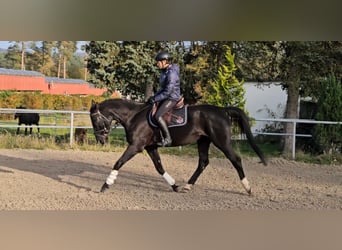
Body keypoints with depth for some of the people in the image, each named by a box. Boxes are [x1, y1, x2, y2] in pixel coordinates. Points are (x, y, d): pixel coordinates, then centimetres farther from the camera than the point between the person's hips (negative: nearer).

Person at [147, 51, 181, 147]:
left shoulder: (172, 73, -21)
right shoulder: (164, 72, 10)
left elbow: (167, 92, -23)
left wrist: (155, 99, -17)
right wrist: (154, 96, 7)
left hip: (172, 98, -11)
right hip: (166, 97, 11)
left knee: (158, 116, -24)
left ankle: (167, 139, -19)